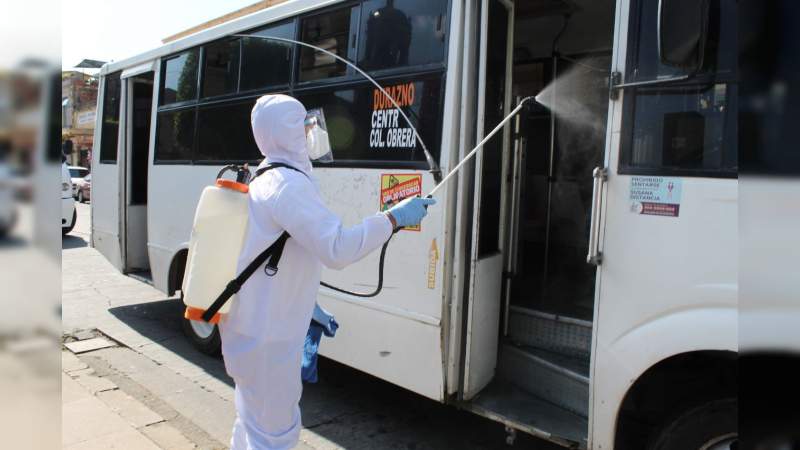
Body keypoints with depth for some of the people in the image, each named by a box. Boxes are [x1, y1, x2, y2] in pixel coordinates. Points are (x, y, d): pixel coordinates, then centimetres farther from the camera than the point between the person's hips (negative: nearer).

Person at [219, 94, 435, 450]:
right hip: (267, 336, -10)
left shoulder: (265, 180, 12)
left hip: (251, 327, 10)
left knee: (254, 421, 26)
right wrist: (393, 218, -21)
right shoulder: (289, 183, -21)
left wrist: (307, 308, 21)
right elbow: (337, 249, -30)